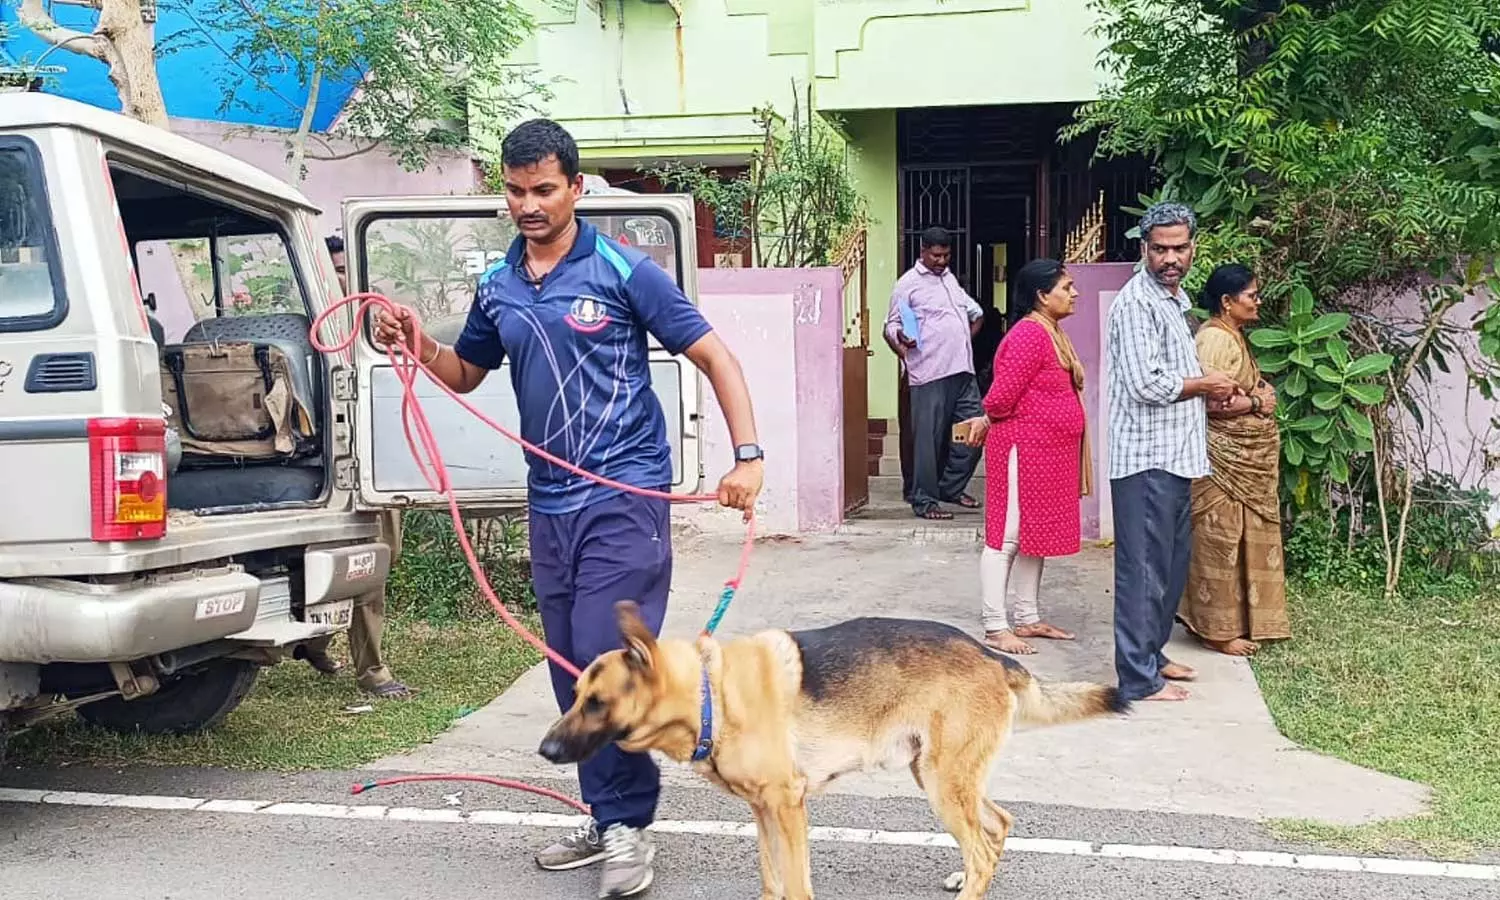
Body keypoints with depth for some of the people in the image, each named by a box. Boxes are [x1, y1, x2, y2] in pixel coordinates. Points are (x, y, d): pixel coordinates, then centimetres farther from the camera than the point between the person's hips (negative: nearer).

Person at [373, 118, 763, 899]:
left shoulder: (623, 271, -7)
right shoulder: (497, 288, 9)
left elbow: (713, 357, -4)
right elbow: (466, 374, 23)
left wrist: (748, 455, -14)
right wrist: (419, 346, 2)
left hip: (624, 496, -6)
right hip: (549, 504, 6)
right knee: (571, 671, 11)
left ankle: (629, 827, 5)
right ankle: (607, 820, 25)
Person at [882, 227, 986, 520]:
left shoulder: (950, 278, 20)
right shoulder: (909, 283, -2)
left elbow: (976, 313, 34)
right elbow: (891, 325, -4)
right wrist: (900, 341, -25)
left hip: (963, 371, 7)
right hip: (930, 374, -7)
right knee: (929, 438, -5)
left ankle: (951, 488, 22)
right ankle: (923, 500, 3)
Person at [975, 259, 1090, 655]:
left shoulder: (1053, 332, 13)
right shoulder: (1029, 334, -19)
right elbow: (1001, 398, -20)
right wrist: (991, 422, 0)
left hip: (1049, 454, 10)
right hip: (1023, 451, -10)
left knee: (1034, 537, 14)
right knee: (1007, 538, -4)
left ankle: (1027, 618, 23)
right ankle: (995, 627, 1)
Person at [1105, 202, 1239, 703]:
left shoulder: (1176, 299, 16)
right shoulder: (1137, 302, -15)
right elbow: (1146, 383, -23)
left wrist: (1210, 389, 9)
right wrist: (1204, 385, -8)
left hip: (1174, 456, 10)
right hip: (1146, 458, -10)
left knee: (1173, 563, 17)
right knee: (1144, 568, -5)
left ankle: (1151, 654, 30)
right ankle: (1139, 680, 1)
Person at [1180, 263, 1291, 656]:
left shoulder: (1234, 336, 14)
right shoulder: (1215, 338, -17)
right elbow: (1210, 399, -26)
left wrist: (1260, 393, 3)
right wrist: (1256, 402, -14)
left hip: (1245, 458, 11)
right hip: (1223, 458, -11)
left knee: (1243, 538, 15)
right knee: (1220, 539, -3)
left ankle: (1237, 621, 24)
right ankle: (1218, 629, 4)